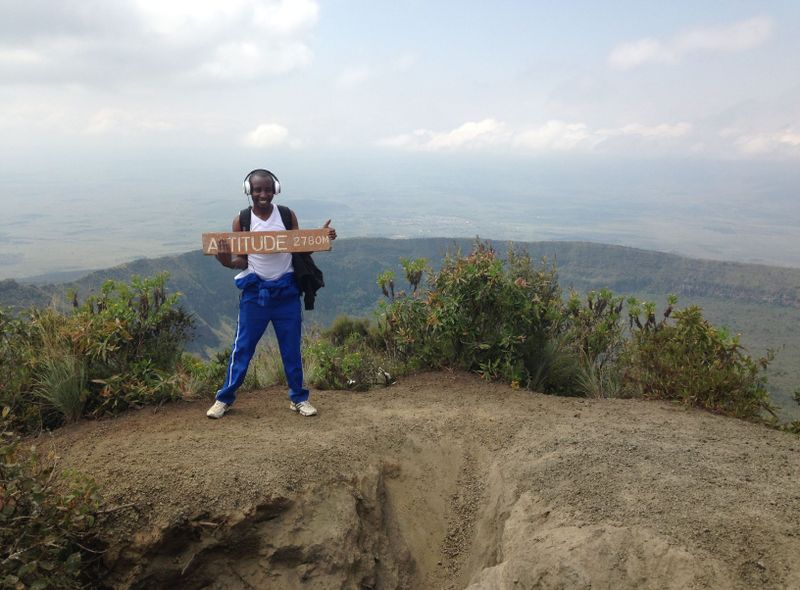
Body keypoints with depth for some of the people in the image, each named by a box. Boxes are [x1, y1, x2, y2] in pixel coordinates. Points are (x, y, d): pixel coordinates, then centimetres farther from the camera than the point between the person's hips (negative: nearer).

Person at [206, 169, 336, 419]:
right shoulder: (241, 221, -3)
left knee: (291, 347, 9)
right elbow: (242, 261, -2)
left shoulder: (287, 216, -1)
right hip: (255, 292, -1)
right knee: (242, 347, 5)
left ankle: (298, 398, 22)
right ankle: (225, 398, 19)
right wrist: (224, 260, -24)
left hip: (287, 291, 1)